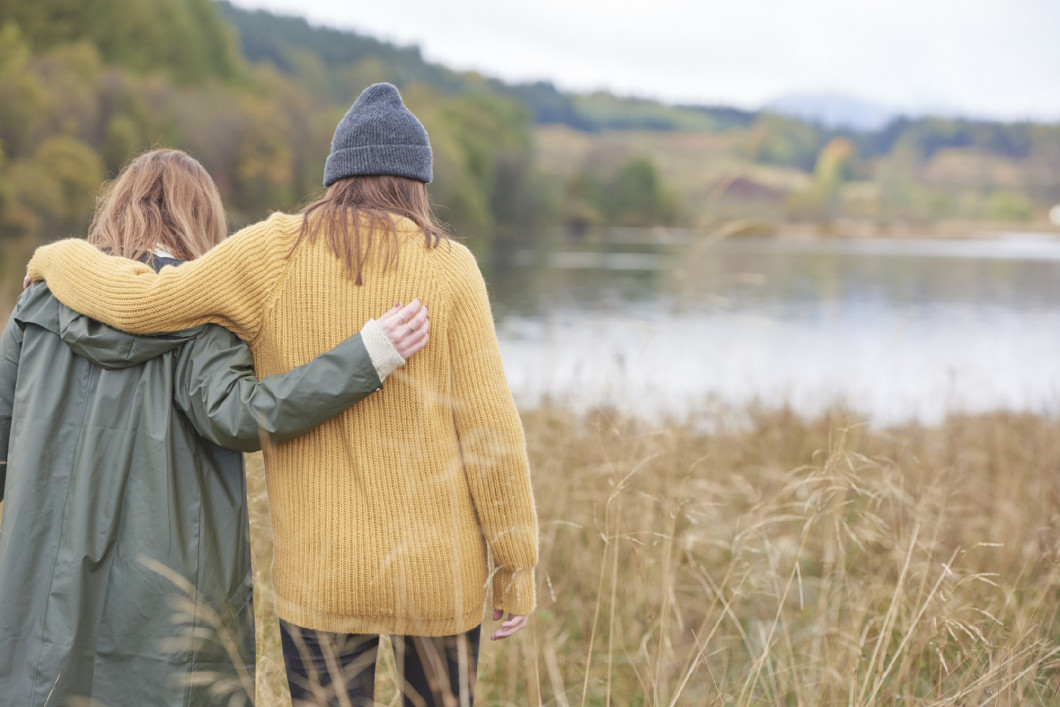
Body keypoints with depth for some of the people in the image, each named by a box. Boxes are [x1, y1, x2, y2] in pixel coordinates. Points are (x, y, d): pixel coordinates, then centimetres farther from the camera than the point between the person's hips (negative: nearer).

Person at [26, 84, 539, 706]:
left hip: (325, 572, 0)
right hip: (439, 566, 0)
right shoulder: (448, 267, -7)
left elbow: (140, 303, -7)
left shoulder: (277, 252, -6)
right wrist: (517, 567, -1)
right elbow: (488, 424, -9)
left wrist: (62, 258, 14)